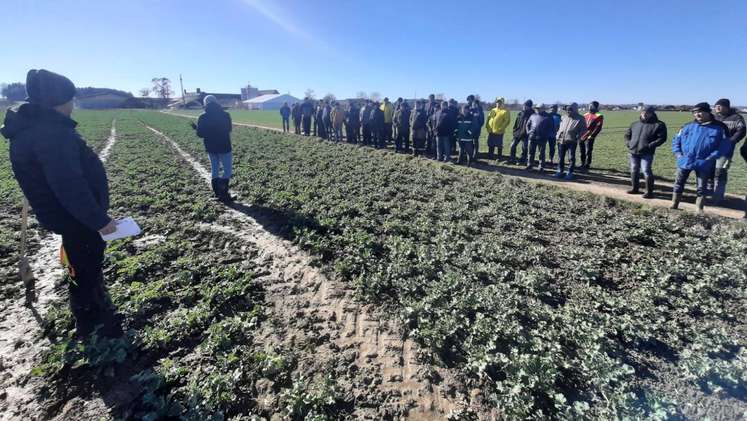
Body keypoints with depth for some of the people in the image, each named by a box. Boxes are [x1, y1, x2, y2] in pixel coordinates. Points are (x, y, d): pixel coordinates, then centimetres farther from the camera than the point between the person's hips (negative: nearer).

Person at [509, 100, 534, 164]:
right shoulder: (521, 113, 8)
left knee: (524, 148, 2)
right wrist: (514, 130, 6)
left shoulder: (532, 114, -4)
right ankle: (512, 159, 11)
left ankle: (522, 160, 12)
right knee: (513, 146, 2)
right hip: (517, 132, 4)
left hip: (525, 134, -4)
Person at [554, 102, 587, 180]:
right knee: (560, 157, 9)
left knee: (571, 157, -1)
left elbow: (584, 129, 0)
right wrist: (558, 135, 12)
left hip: (571, 141, -5)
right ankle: (560, 171, 21)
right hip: (561, 140, 5)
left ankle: (570, 172, 7)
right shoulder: (564, 117, 15)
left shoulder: (580, 118, 0)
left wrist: (578, 137, -12)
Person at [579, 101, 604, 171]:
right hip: (581, 137, 6)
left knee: (588, 152, -4)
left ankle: (587, 166, 4)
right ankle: (583, 164, 25)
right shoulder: (586, 115, 14)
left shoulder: (599, 116, -3)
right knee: (582, 152, 13)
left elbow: (598, 128, -9)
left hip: (589, 137, -6)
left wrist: (591, 135, -16)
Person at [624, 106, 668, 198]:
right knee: (634, 170, 13)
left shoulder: (658, 125, 0)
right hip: (633, 152, 5)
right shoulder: (635, 124, 15)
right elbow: (627, 134, 23)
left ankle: (649, 192, -1)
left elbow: (662, 138, -5)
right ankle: (634, 188, 26)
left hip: (646, 153, -5)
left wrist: (650, 145, -16)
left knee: (646, 171, -9)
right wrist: (629, 143, 6)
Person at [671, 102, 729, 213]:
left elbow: (725, 146, -1)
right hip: (684, 161, 2)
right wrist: (678, 153, -3)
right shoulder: (688, 127, 6)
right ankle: (674, 206, 17)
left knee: (701, 187, 4)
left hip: (703, 164, -2)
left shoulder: (719, 128, 1)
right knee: (678, 184, 7)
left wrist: (711, 157, -12)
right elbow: (676, 140, 11)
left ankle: (700, 210, 13)